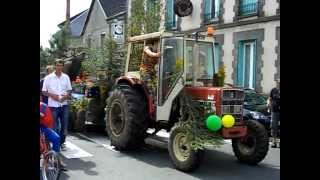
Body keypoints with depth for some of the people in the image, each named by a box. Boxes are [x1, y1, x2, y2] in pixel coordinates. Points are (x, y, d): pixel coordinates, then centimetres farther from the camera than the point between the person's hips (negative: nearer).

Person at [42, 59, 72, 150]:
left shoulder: (66, 77, 7)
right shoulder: (48, 77, -1)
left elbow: (69, 90, 13)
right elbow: (44, 92, 1)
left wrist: (66, 96, -8)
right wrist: (52, 95, -15)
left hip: (64, 104, 3)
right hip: (53, 105, -3)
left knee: (64, 125, 7)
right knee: (55, 126, 1)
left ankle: (62, 142, 20)